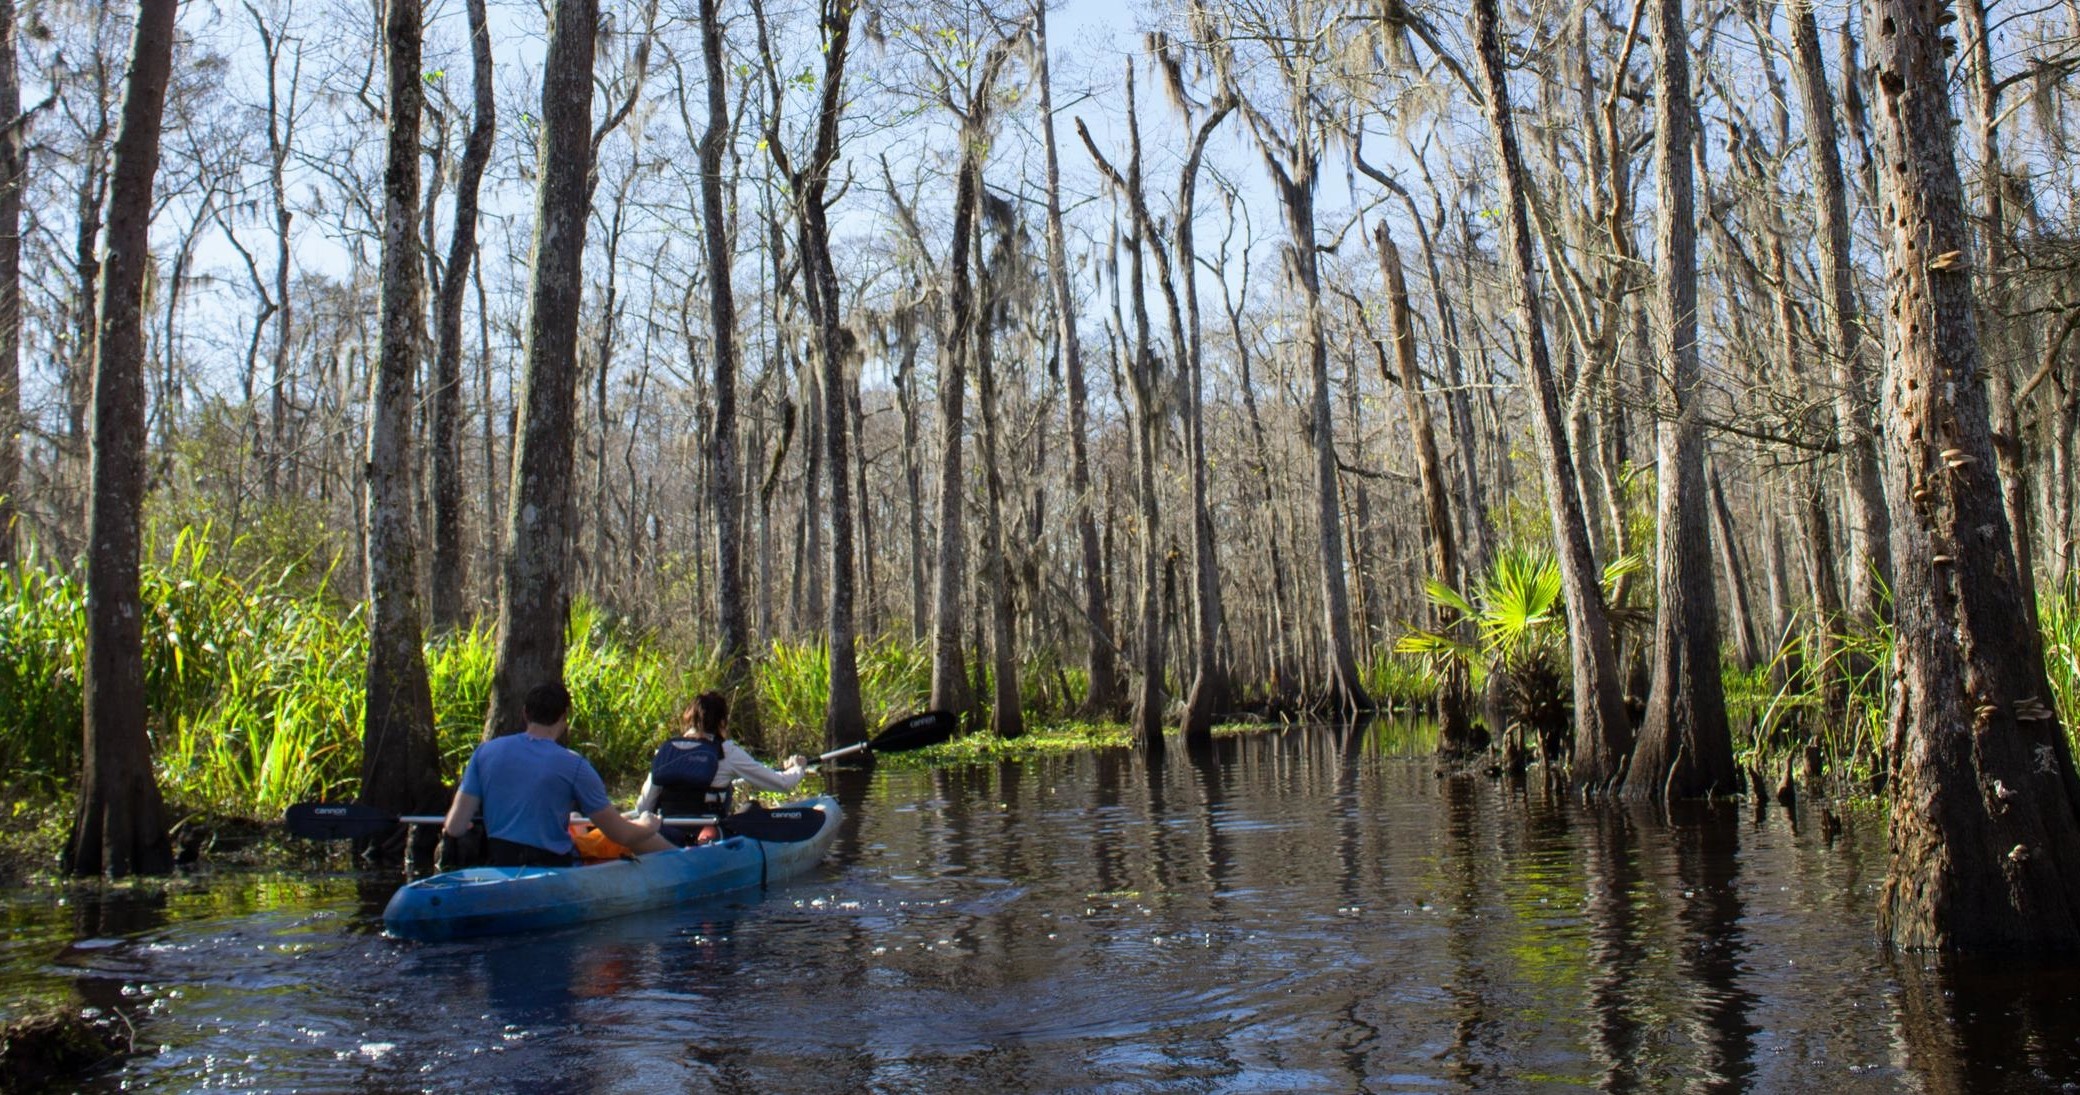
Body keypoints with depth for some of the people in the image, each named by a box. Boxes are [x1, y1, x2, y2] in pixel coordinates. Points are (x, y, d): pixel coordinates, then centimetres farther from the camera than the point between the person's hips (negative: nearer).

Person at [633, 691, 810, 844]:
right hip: (706, 839, -6)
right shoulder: (727, 752, -7)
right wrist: (798, 767, 21)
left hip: (665, 840, 6)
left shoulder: (664, 750, 3)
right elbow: (782, 783, -1)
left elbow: (642, 809, 5)